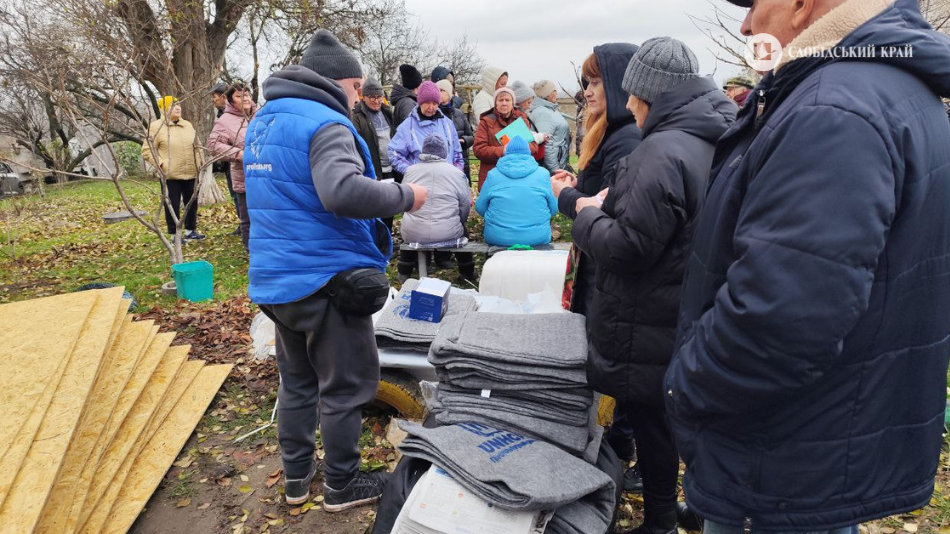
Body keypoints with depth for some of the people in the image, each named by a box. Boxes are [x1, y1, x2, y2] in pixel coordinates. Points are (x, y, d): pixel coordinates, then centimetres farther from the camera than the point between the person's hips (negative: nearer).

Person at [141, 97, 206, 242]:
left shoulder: (187, 125, 12)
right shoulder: (156, 126, -5)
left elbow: (196, 147, 21)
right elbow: (147, 150, -5)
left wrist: (201, 163, 9)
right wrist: (160, 164, -15)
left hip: (191, 173, 5)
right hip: (171, 175, -5)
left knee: (192, 203, 13)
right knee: (173, 206, 2)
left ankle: (190, 231, 27)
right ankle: (174, 235, 11)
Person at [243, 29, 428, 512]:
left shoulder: (262, 123, 14)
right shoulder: (324, 124, -16)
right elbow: (341, 191, -33)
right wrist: (405, 197, -21)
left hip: (274, 279, 9)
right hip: (325, 280, -9)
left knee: (296, 381, 20)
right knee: (345, 386, 6)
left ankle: (296, 477, 32)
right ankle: (341, 487, 20)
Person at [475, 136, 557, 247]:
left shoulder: (493, 174, -2)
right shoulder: (543, 174, -1)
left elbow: (480, 208, 6)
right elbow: (554, 208, 5)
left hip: (497, 239, 0)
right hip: (537, 238, 0)